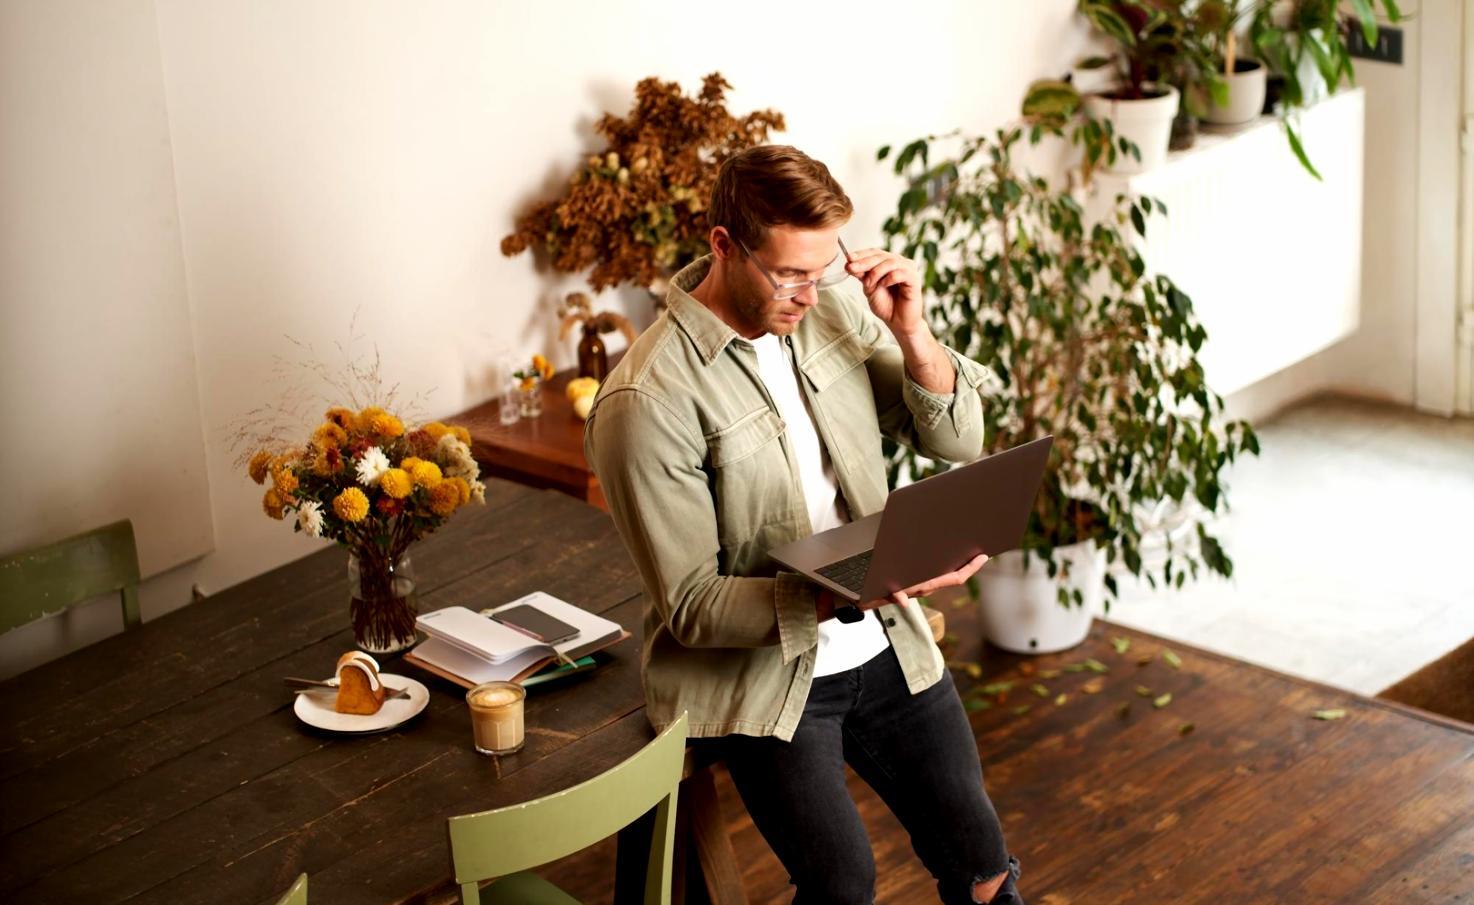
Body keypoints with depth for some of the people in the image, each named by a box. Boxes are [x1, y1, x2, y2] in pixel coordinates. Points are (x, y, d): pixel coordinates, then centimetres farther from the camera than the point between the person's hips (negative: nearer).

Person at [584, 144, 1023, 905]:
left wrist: (909, 331, -14)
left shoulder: (835, 302, -2)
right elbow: (693, 606, -19)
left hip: (883, 646, 5)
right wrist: (847, 593, -32)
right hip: (755, 666, -5)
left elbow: (957, 439, 4)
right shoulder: (647, 400, -20)